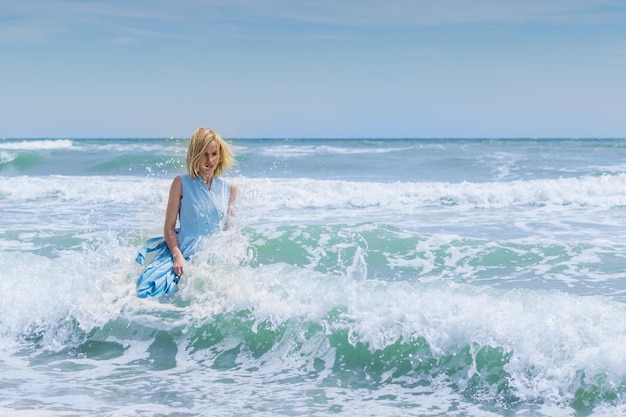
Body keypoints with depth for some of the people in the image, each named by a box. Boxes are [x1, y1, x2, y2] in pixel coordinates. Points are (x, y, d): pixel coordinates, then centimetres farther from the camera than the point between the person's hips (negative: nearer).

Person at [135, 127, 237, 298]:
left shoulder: (229, 188, 9)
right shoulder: (181, 183, 0)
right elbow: (169, 227, -2)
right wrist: (178, 257, -15)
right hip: (183, 252, -2)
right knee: (148, 290, -24)